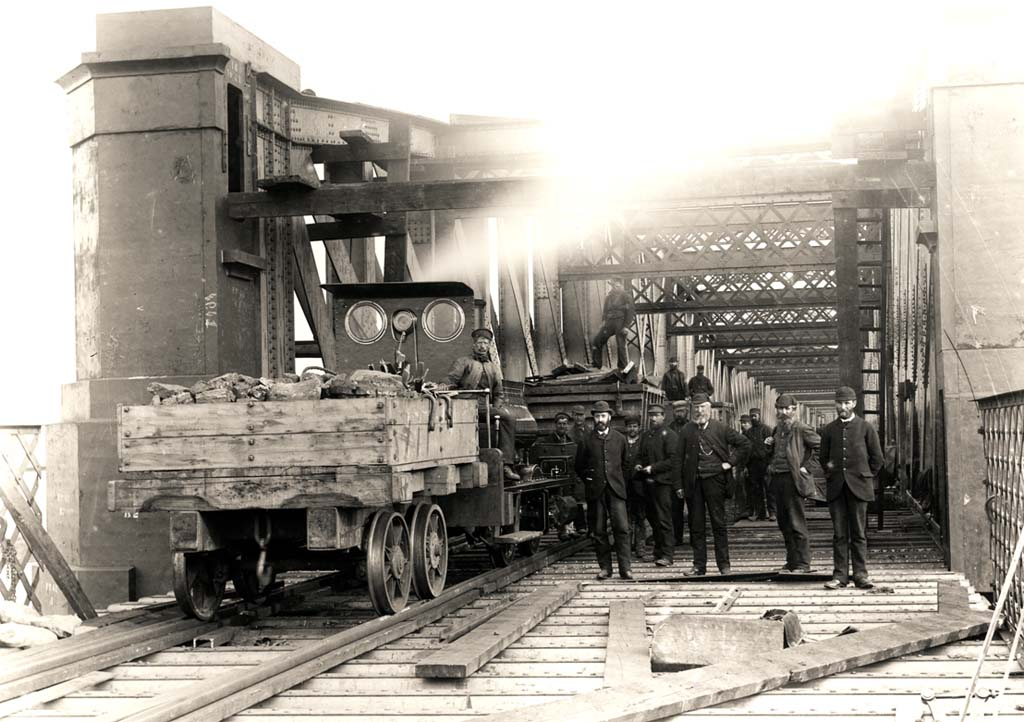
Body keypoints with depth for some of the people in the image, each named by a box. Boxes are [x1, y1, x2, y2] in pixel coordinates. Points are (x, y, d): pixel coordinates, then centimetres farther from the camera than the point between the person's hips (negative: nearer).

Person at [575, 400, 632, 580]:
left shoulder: (620, 439, 9)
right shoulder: (586, 440, 6)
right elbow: (579, 467, 15)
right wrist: (590, 479, 9)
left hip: (616, 489, 0)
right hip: (595, 491, 0)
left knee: (622, 528, -10)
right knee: (598, 531, 1)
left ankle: (625, 568, -8)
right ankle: (605, 567, 9)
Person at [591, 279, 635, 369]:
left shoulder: (626, 296, -1)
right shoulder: (609, 297, 17)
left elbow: (630, 312, -6)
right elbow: (605, 311, 24)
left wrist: (626, 326, -13)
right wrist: (603, 320, 7)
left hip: (620, 322, -6)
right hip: (609, 322, 6)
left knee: (621, 345, -7)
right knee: (597, 341, 2)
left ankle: (624, 367, 2)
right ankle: (597, 365, 11)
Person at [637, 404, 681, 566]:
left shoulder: (669, 435, -6)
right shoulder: (646, 435, 17)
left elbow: (673, 460, -13)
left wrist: (653, 468, -16)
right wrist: (640, 466, 6)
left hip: (662, 482, -7)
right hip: (648, 482, 7)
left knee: (663, 519, -9)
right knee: (652, 518, 11)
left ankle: (667, 555, -8)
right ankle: (658, 551, 21)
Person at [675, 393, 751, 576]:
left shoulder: (720, 428, 1)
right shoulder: (687, 431, 7)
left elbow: (744, 443, 5)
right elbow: (679, 458, 7)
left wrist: (731, 462, -2)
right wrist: (679, 484, 0)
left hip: (714, 479, -2)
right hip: (693, 482, 2)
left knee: (719, 523, 1)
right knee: (696, 525, 5)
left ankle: (724, 564, 7)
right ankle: (699, 565, 11)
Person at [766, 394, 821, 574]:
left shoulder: (801, 429, -7)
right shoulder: (778, 429, 16)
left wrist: (807, 467, -10)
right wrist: (769, 445, 7)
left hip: (793, 478, -8)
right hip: (778, 479, 8)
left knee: (797, 524, -6)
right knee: (784, 524, 11)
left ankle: (802, 564, -1)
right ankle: (791, 562, 18)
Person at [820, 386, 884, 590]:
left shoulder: (866, 428, 3)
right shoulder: (829, 430, 10)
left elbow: (877, 458, 7)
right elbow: (823, 457, 20)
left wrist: (865, 477, 6)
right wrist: (830, 472, 10)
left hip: (858, 487, -2)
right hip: (836, 488, 2)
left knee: (859, 533, 0)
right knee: (839, 534, 1)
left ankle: (861, 575, 3)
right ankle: (840, 575, 3)